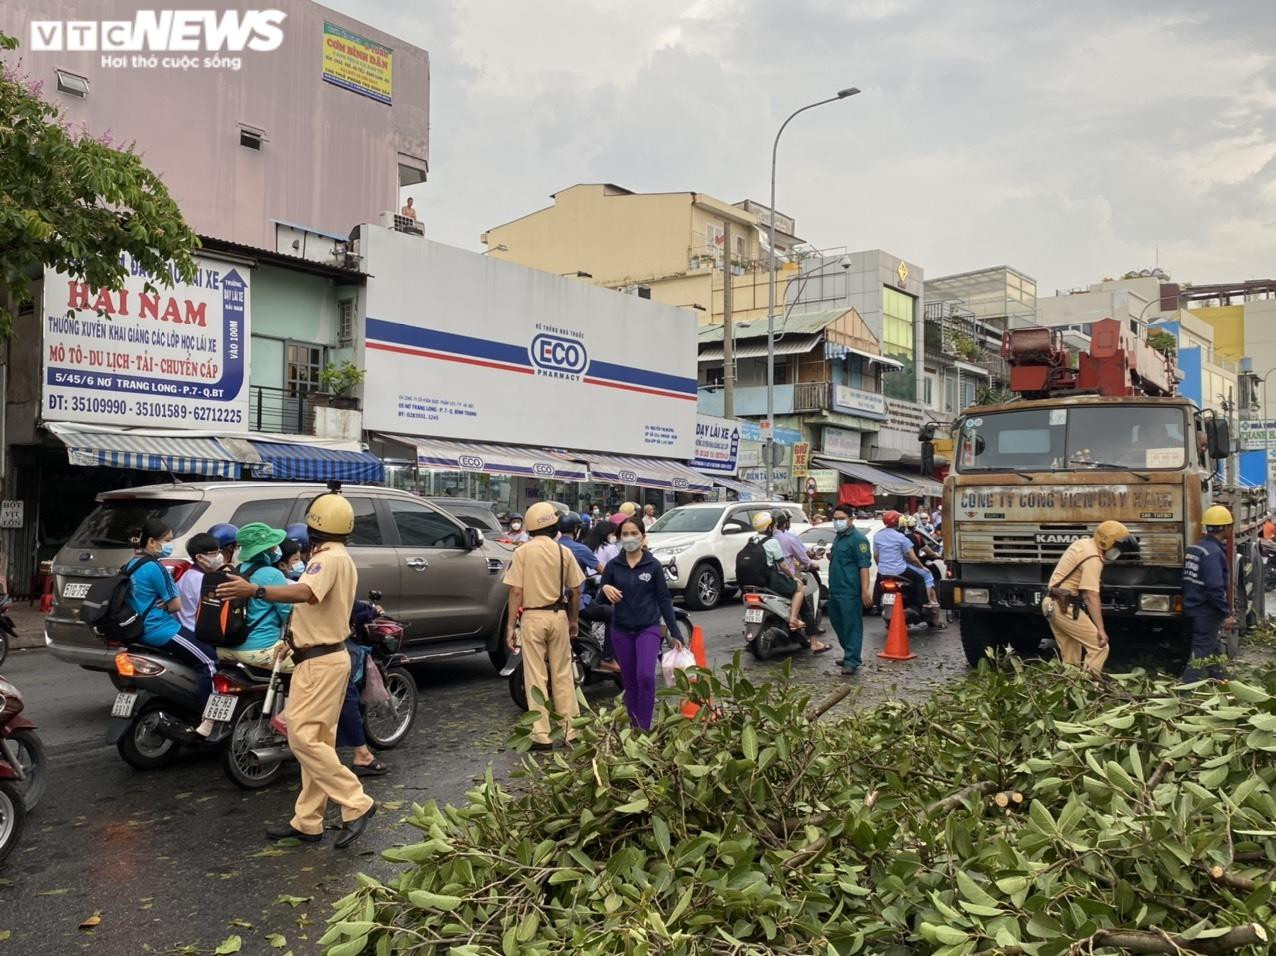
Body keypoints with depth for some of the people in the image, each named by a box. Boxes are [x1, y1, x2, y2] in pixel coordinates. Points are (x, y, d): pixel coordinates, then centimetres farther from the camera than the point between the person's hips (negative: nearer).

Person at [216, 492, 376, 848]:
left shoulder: (329, 558, -16)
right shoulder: (340, 558, 18)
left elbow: (307, 593, -37)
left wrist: (256, 590, -46)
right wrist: (297, 637, 29)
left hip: (320, 662, -11)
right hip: (323, 656, 11)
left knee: (304, 738, -13)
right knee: (317, 741, 11)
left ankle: (356, 804, -10)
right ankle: (307, 822, 16)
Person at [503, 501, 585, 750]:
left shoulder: (523, 552, -6)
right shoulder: (563, 552, 1)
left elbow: (516, 592, -9)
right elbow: (575, 590, 5)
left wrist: (510, 626, -3)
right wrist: (574, 620, 18)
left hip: (533, 617, -2)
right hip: (559, 616, 2)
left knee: (537, 677, 4)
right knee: (563, 675, 10)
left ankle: (541, 735, 5)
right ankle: (571, 731, 15)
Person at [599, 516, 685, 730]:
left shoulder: (653, 565, -1)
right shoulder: (613, 566, 4)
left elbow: (664, 600, 1)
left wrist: (675, 634, -1)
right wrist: (605, 589, -19)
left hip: (648, 628, -2)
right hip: (621, 630, 3)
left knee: (645, 677, -18)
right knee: (629, 682, 8)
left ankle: (644, 728, -10)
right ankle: (634, 728, 17)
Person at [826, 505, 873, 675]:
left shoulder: (857, 538, -11)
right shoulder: (838, 537, 18)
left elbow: (864, 565, -18)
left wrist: (865, 590, -24)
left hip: (850, 592, -10)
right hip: (835, 590, 10)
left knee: (852, 625, -7)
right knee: (837, 623, 16)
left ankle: (851, 661, -5)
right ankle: (849, 654, 28)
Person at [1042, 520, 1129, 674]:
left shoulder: (1083, 543, 11)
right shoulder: (1093, 559, -18)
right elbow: (1091, 596, -24)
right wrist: (1100, 629, -26)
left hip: (1052, 604, 10)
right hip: (1065, 607, -10)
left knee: (1070, 655, 14)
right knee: (1099, 647, -9)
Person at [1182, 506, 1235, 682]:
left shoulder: (1194, 548, 9)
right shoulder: (1214, 552, -19)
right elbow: (1216, 588, -25)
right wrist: (1226, 614, -20)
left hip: (1193, 607, 9)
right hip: (1207, 611, -9)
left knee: (1213, 647, 23)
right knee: (1201, 650, -5)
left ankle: (1220, 681, 36)